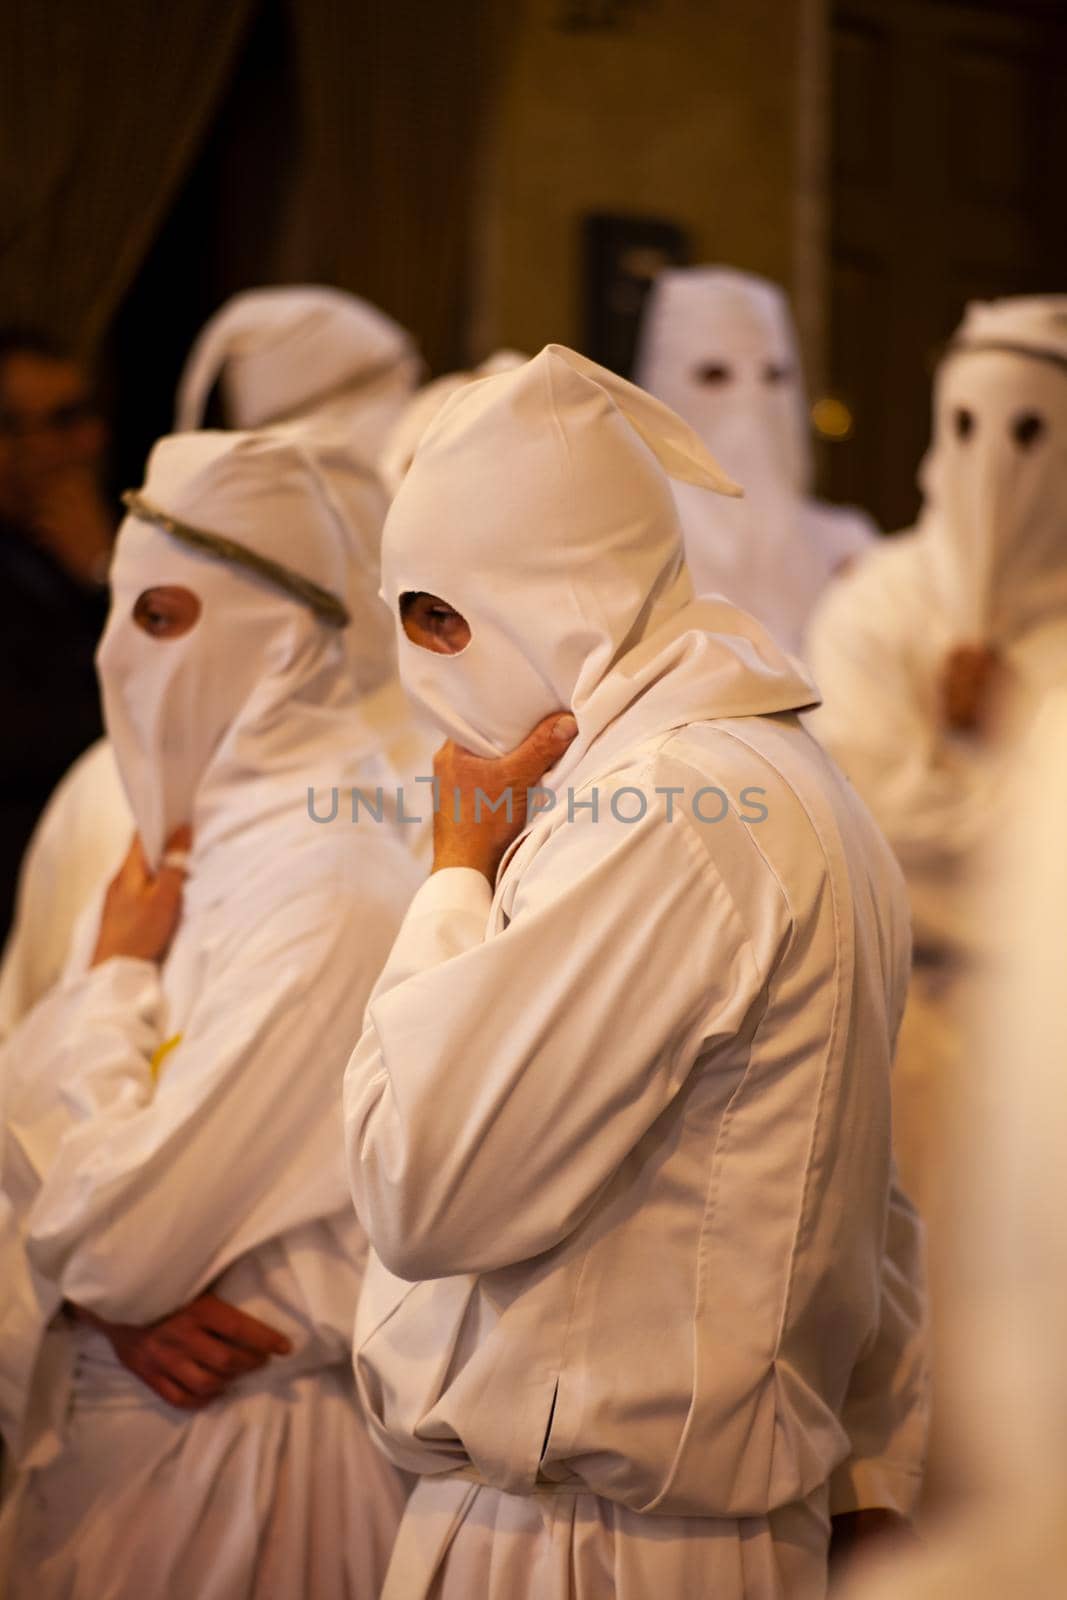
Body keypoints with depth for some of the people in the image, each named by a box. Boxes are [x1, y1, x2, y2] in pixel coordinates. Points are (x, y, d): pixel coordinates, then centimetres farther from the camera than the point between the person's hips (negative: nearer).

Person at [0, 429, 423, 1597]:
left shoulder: (327, 889, -22)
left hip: (240, 1454, -7)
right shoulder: (180, 842, 6)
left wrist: (118, 974, -11)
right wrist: (116, 1297, -13)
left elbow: (112, 1232, -23)